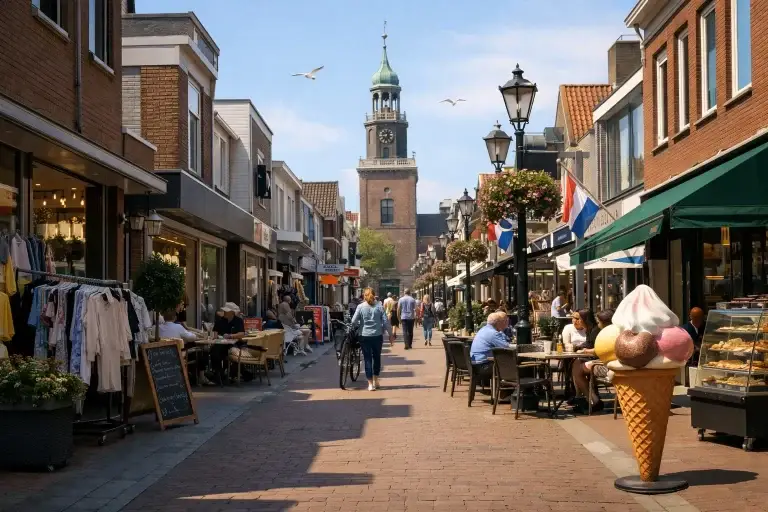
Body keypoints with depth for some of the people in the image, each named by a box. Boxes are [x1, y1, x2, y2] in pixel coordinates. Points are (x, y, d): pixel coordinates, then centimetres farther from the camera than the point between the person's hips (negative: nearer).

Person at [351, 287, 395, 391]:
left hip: (364, 336, -1)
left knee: (368, 359, 4)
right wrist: (390, 335, 7)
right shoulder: (379, 307, 0)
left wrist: (359, 324, 13)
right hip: (377, 336, 1)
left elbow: (354, 322, -9)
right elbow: (386, 322, -2)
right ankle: (376, 380, 25)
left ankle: (370, 384, 1)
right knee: (377, 357, 19)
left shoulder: (360, 307, -4)